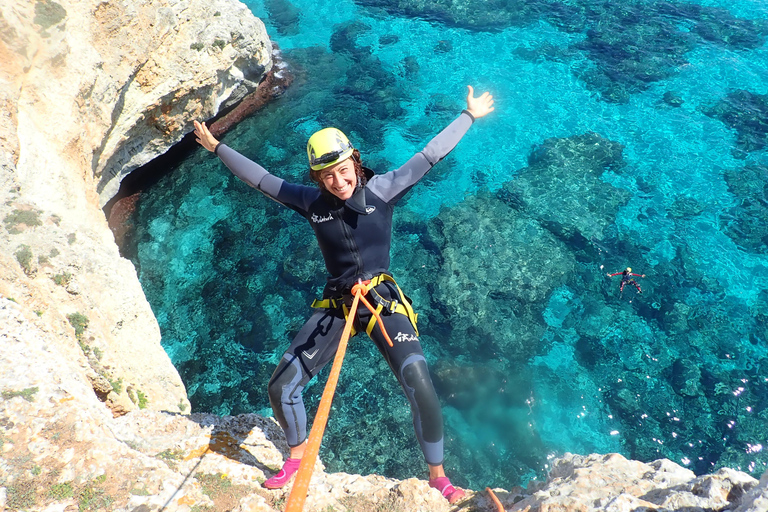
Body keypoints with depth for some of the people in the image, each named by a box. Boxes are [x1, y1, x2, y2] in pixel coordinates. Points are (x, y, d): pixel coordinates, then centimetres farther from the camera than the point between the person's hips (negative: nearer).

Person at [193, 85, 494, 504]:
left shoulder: (381, 190, -7)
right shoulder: (311, 202, -1)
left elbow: (430, 155, -3)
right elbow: (261, 179, 11)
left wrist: (469, 115, 3)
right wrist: (216, 147, 20)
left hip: (384, 301, -3)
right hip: (335, 306, 3)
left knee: (421, 390, -18)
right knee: (280, 388, 2)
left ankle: (437, 476, 10)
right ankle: (297, 455, 33)